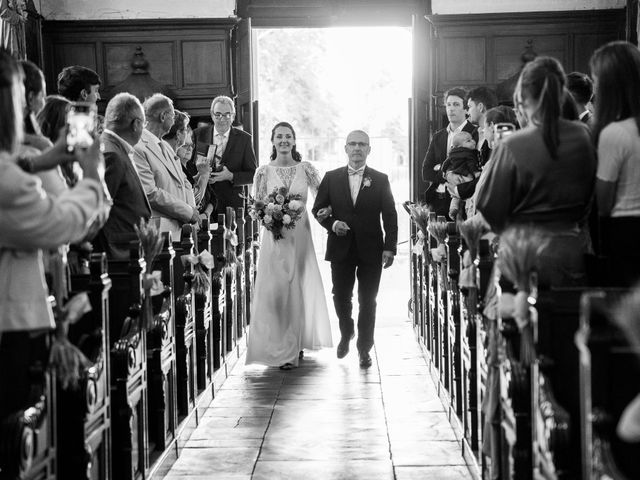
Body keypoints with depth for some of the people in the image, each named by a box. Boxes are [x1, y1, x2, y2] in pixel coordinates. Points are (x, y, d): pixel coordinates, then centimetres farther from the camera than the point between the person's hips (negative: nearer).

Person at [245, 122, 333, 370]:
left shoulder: (306, 168, 2)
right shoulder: (263, 171, 1)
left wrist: (325, 210, -12)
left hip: (300, 235, 1)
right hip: (274, 237, -1)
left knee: (301, 288, 7)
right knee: (275, 289, -3)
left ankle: (297, 343, 24)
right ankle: (282, 350, 5)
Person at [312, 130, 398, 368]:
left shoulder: (380, 180, 3)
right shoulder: (331, 178, 5)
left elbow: (390, 216, 1)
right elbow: (318, 209, 9)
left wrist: (390, 247, -7)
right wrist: (332, 224, -11)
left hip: (371, 250, -1)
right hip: (341, 248, 1)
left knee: (367, 301, 3)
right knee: (341, 297, 7)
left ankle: (364, 348, 15)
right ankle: (346, 334, 35)